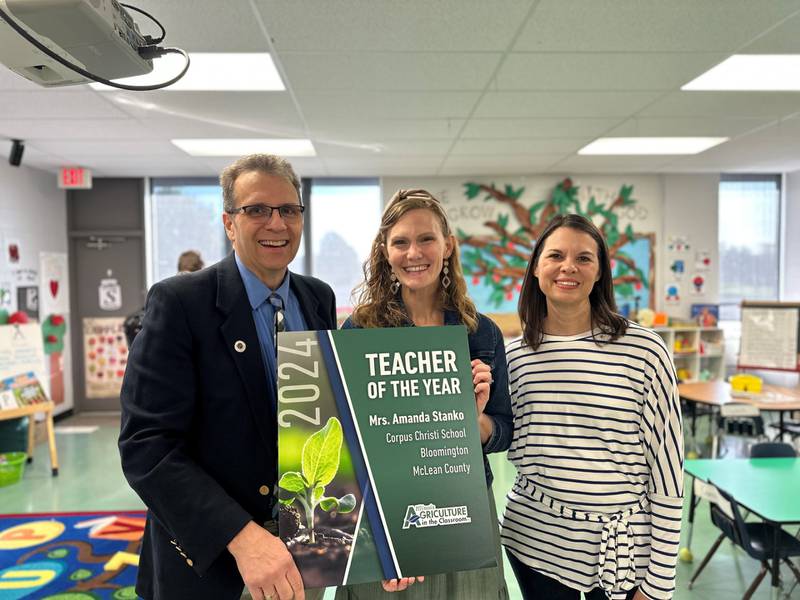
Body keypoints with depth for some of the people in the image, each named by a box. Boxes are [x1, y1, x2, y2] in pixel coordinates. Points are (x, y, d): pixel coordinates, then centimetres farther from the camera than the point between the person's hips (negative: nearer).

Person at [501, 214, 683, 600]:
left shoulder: (644, 349, -10)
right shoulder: (514, 355, -2)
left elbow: (666, 464, -7)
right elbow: (518, 453, 5)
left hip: (622, 547, -2)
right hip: (535, 541, 2)